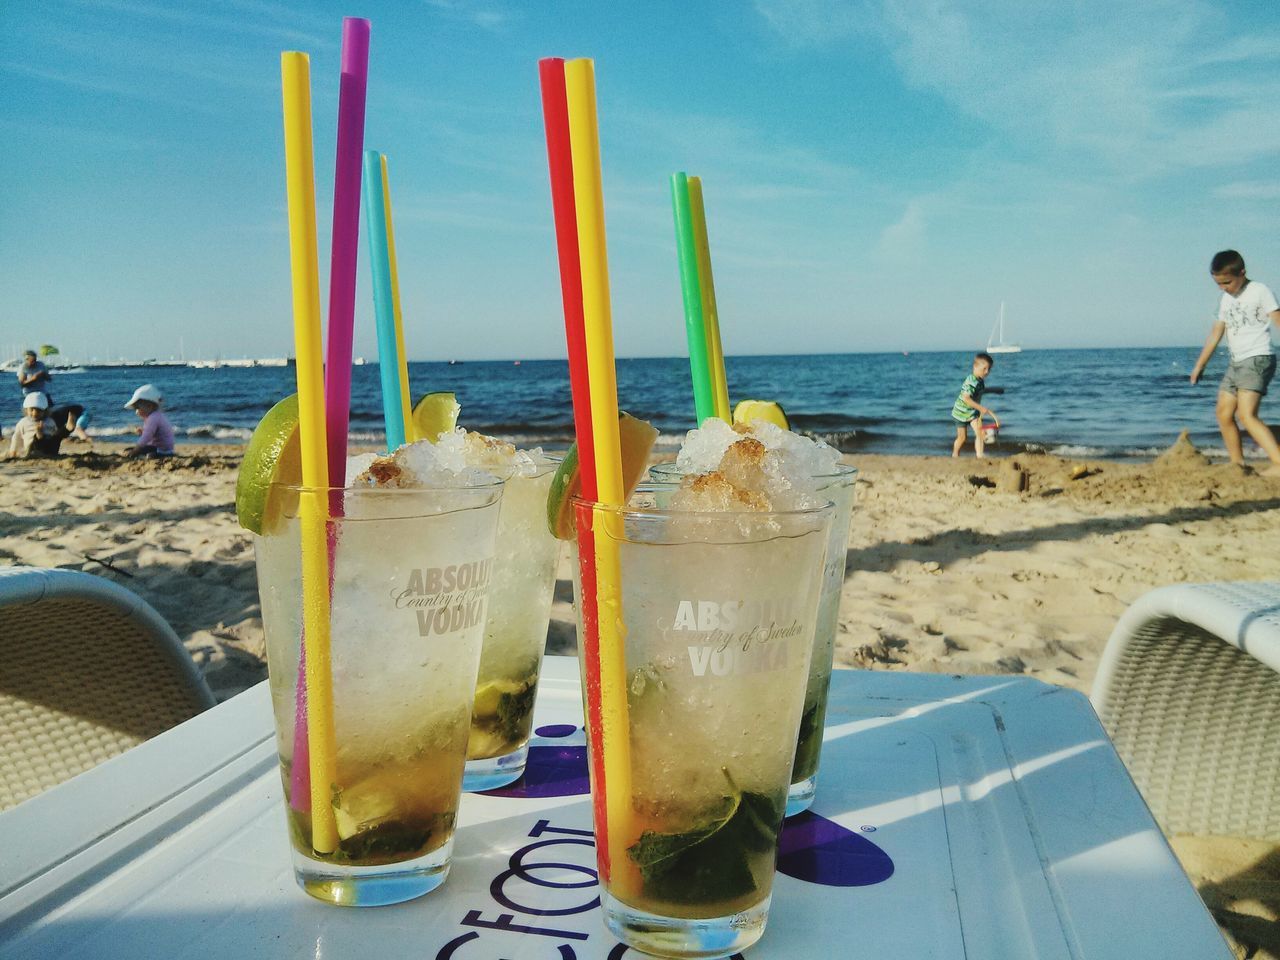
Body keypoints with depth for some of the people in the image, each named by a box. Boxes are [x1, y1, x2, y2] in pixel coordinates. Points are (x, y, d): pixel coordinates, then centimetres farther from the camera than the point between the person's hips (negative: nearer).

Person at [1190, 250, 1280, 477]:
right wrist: (1199, 365, 24)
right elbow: (1216, 333, 22)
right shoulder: (1226, 300, 16)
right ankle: (1237, 464, 13)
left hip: (1258, 359, -8)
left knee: (1246, 415, -21)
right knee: (1224, 414, 6)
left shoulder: (1259, 291, -6)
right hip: (1236, 363, 8)